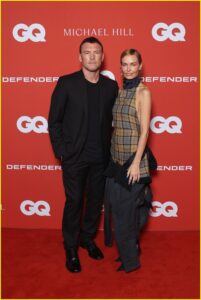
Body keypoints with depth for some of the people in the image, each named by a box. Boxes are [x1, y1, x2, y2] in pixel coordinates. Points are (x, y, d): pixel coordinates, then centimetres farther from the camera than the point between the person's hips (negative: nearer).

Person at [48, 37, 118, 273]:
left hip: (100, 157, 3)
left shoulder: (111, 86, 3)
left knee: (96, 200, 14)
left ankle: (87, 238, 37)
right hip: (74, 156, -3)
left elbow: (112, 120, 9)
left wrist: (110, 149, 2)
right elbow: (54, 120, -4)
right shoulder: (66, 83, -6)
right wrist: (60, 152, -7)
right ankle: (71, 248, 25)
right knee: (74, 202, 7)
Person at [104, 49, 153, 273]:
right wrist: (113, 154, 13)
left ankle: (131, 259, 21)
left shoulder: (143, 93, -10)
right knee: (116, 205, 14)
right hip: (116, 157, 7)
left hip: (132, 158, -7)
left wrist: (136, 162, -19)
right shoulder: (120, 91, 11)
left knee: (127, 208, 2)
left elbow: (145, 130, -14)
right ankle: (129, 249, 33)